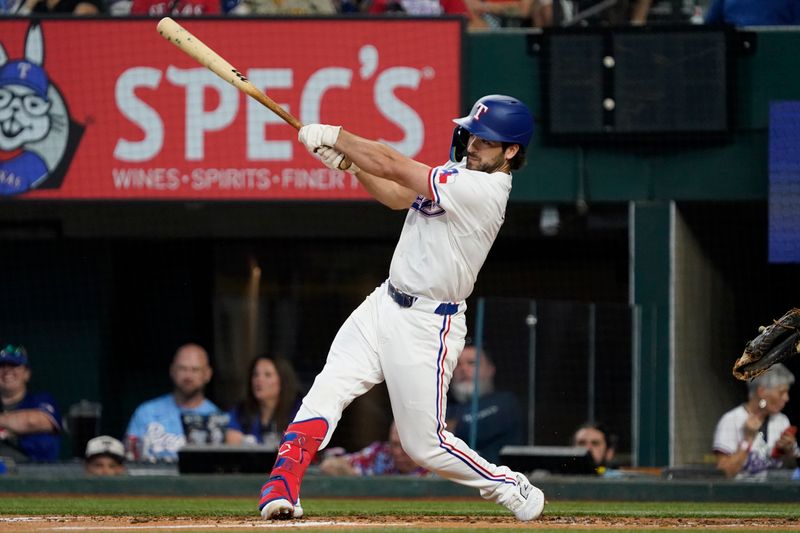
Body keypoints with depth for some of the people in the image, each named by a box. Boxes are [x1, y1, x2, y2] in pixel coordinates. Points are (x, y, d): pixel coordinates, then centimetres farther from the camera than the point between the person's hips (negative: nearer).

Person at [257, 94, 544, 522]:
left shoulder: (482, 191, -22)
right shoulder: (460, 172, 8)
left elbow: (393, 166, -21)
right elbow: (397, 196, 15)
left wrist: (333, 135, -11)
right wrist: (348, 161, -1)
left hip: (427, 327, -8)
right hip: (384, 305, 8)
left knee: (425, 444, 0)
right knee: (326, 392, -10)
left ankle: (512, 489, 21)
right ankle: (282, 488, -16)